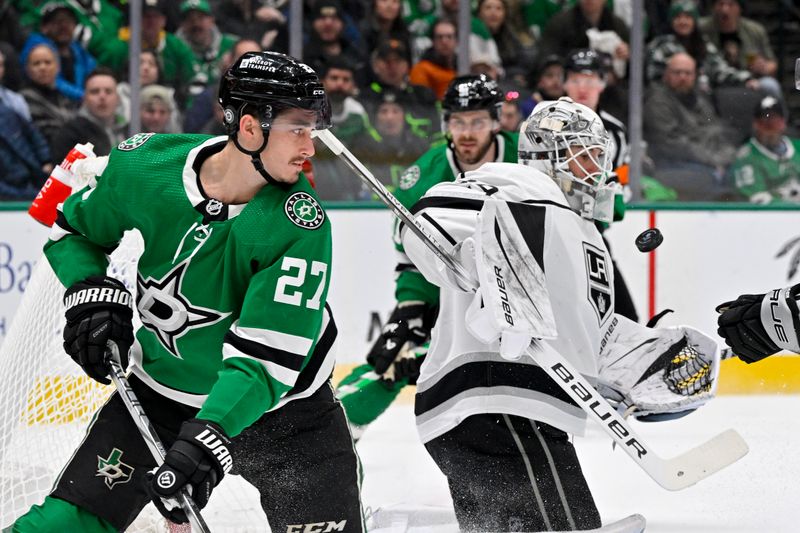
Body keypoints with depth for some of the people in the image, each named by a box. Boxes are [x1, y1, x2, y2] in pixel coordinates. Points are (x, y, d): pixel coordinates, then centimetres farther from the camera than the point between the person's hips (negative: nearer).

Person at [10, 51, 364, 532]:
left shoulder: (301, 226, -26)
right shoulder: (144, 165, -16)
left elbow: (268, 355, -32)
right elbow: (71, 228, 5)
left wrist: (207, 438, -43)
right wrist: (91, 290, -15)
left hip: (278, 405, -2)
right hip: (162, 389, 2)